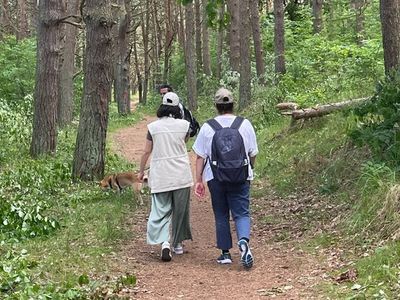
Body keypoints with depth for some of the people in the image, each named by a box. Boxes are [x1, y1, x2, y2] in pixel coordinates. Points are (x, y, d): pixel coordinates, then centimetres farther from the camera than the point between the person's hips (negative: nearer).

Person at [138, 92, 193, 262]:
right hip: (181, 175, 0)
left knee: (161, 211, 2)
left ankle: (164, 243, -18)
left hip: (160, 176, 0)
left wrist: (141, 171, 17)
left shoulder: (153, 127, -2)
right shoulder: (184, 125, -4)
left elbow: (146, 152, 4)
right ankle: (178, 244, 25)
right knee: (180, 211, 14)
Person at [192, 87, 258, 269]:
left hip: (215, 178, 0)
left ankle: (225, 253, 15)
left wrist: (198, 181, 5)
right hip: (241, 178, 0)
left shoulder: (207, 127, -2)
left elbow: (200, 157, -1)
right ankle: (243, 241, -25)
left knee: (221, 215, 12)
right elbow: (253, 153, 7)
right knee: (241, 213, 2)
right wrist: (249, 170, 24)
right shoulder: (245, 124, 0)